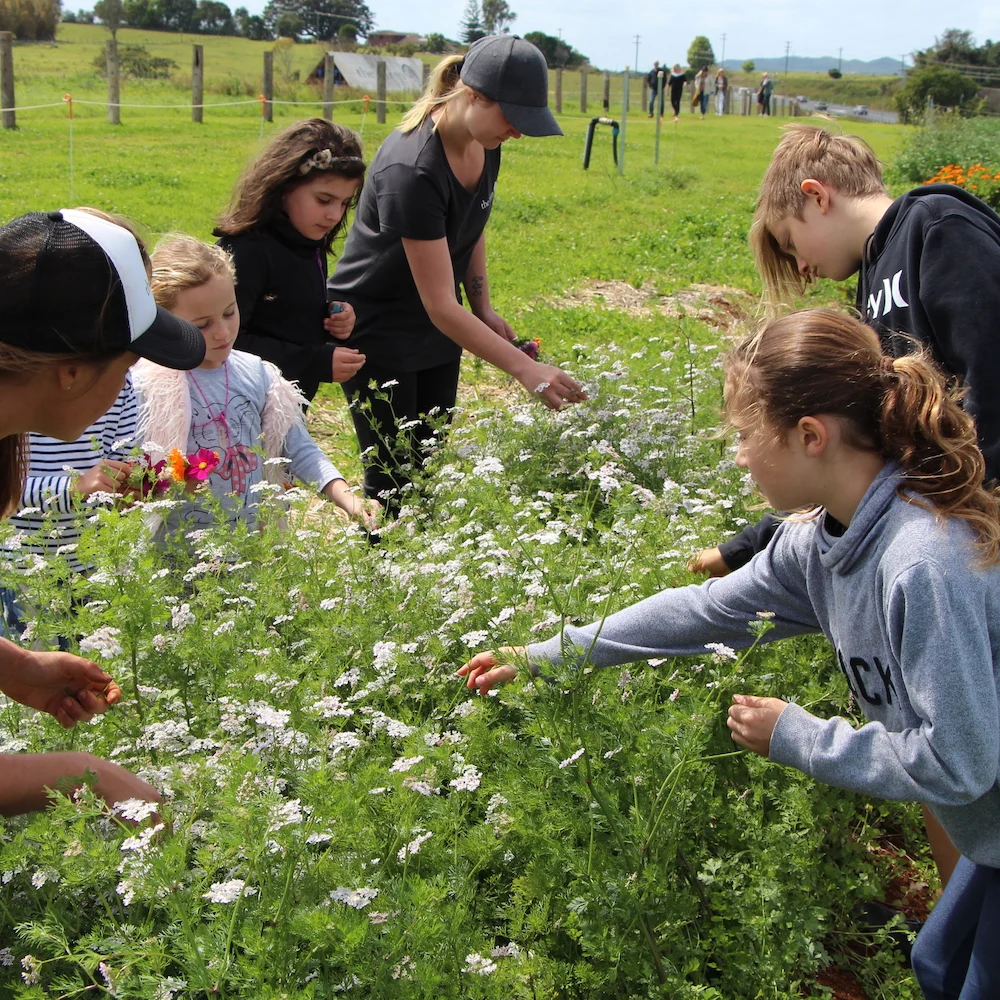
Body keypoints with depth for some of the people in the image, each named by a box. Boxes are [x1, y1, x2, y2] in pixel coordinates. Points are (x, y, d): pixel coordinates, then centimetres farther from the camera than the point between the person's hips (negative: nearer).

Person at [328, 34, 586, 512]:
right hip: (377, 331, -8)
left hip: (435, 331, 8)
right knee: (394, 477, -4)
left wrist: (484, 310, 2)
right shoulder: (412, 170, -31)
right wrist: (525, 369, -34)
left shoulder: (484, 146, -6)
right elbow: (441, 307, -32)